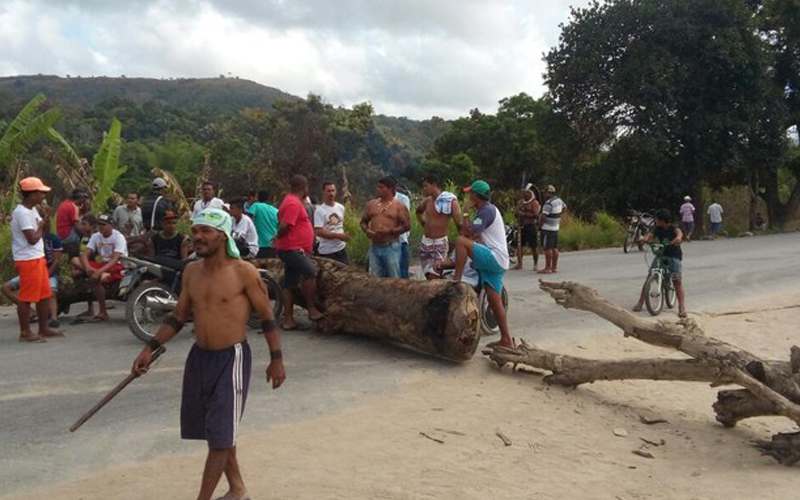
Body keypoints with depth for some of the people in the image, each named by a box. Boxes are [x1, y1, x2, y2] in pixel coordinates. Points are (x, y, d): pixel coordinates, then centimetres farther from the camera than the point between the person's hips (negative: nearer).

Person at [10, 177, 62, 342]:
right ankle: (25, 332, 5)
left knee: (44, 295, 13)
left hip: (38, 258, 10)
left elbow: (45, 231, 19)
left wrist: (46, 218, 2)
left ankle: (44, 329, 22)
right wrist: (41, 224, -8)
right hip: (27, 260, -10)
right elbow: (33, 239, -23)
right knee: (26, 297, -2)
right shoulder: (22, 213, -18)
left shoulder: (32, 210, 12)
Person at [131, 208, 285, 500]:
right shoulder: (191, 272, 4)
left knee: (220, 435, -2)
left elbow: (267, 317, -7)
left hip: (231, 358, -7)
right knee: (215, 431, 17)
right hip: (199, 357, 7)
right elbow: (179, 316, 14)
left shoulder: (243, 272, -13)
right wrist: (150, 349, 7)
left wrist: (276, 359, -8)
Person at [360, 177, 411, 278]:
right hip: (374, 247, 4)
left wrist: (390, 231, -18)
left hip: (391, 247, -4)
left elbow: (406, 225, -7)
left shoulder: (399, 205, -3)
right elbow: (363, 221, 17)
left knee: (394, 278, 0)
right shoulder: (371, 204, 10)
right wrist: (367, 230, -5)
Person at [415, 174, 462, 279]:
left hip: (440, 243, -6)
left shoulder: (451, 201, -12)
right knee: (429, 277, 9)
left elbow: (459, 225, -13)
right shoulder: (427, 200, 7)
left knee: (434, 278, -13)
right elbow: (418, 212, 30)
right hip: (425, 242, 6)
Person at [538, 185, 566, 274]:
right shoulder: (559, 200, 9)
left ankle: (548, 268, -5)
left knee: (547, 248, -6)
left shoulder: (549, 203, -19)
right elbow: (564, 207, 30)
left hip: (547, 228, -9)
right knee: (554, 248, 12)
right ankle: (554, 267, 18)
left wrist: (540, 224, -8)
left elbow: (543, 216, -23)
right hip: (556, 227, 9)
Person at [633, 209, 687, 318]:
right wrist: (645, 239, -39)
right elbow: (650, 235, -15)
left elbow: (679, 233, -31)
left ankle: (682, 308, -8)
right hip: (661, 255, 4)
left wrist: (678, 237, -55)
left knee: (677, 281, -9)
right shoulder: (657, 229, 0)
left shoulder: (673, 228, -10)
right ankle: (640, 303, 3)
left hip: (674, 257, -4)